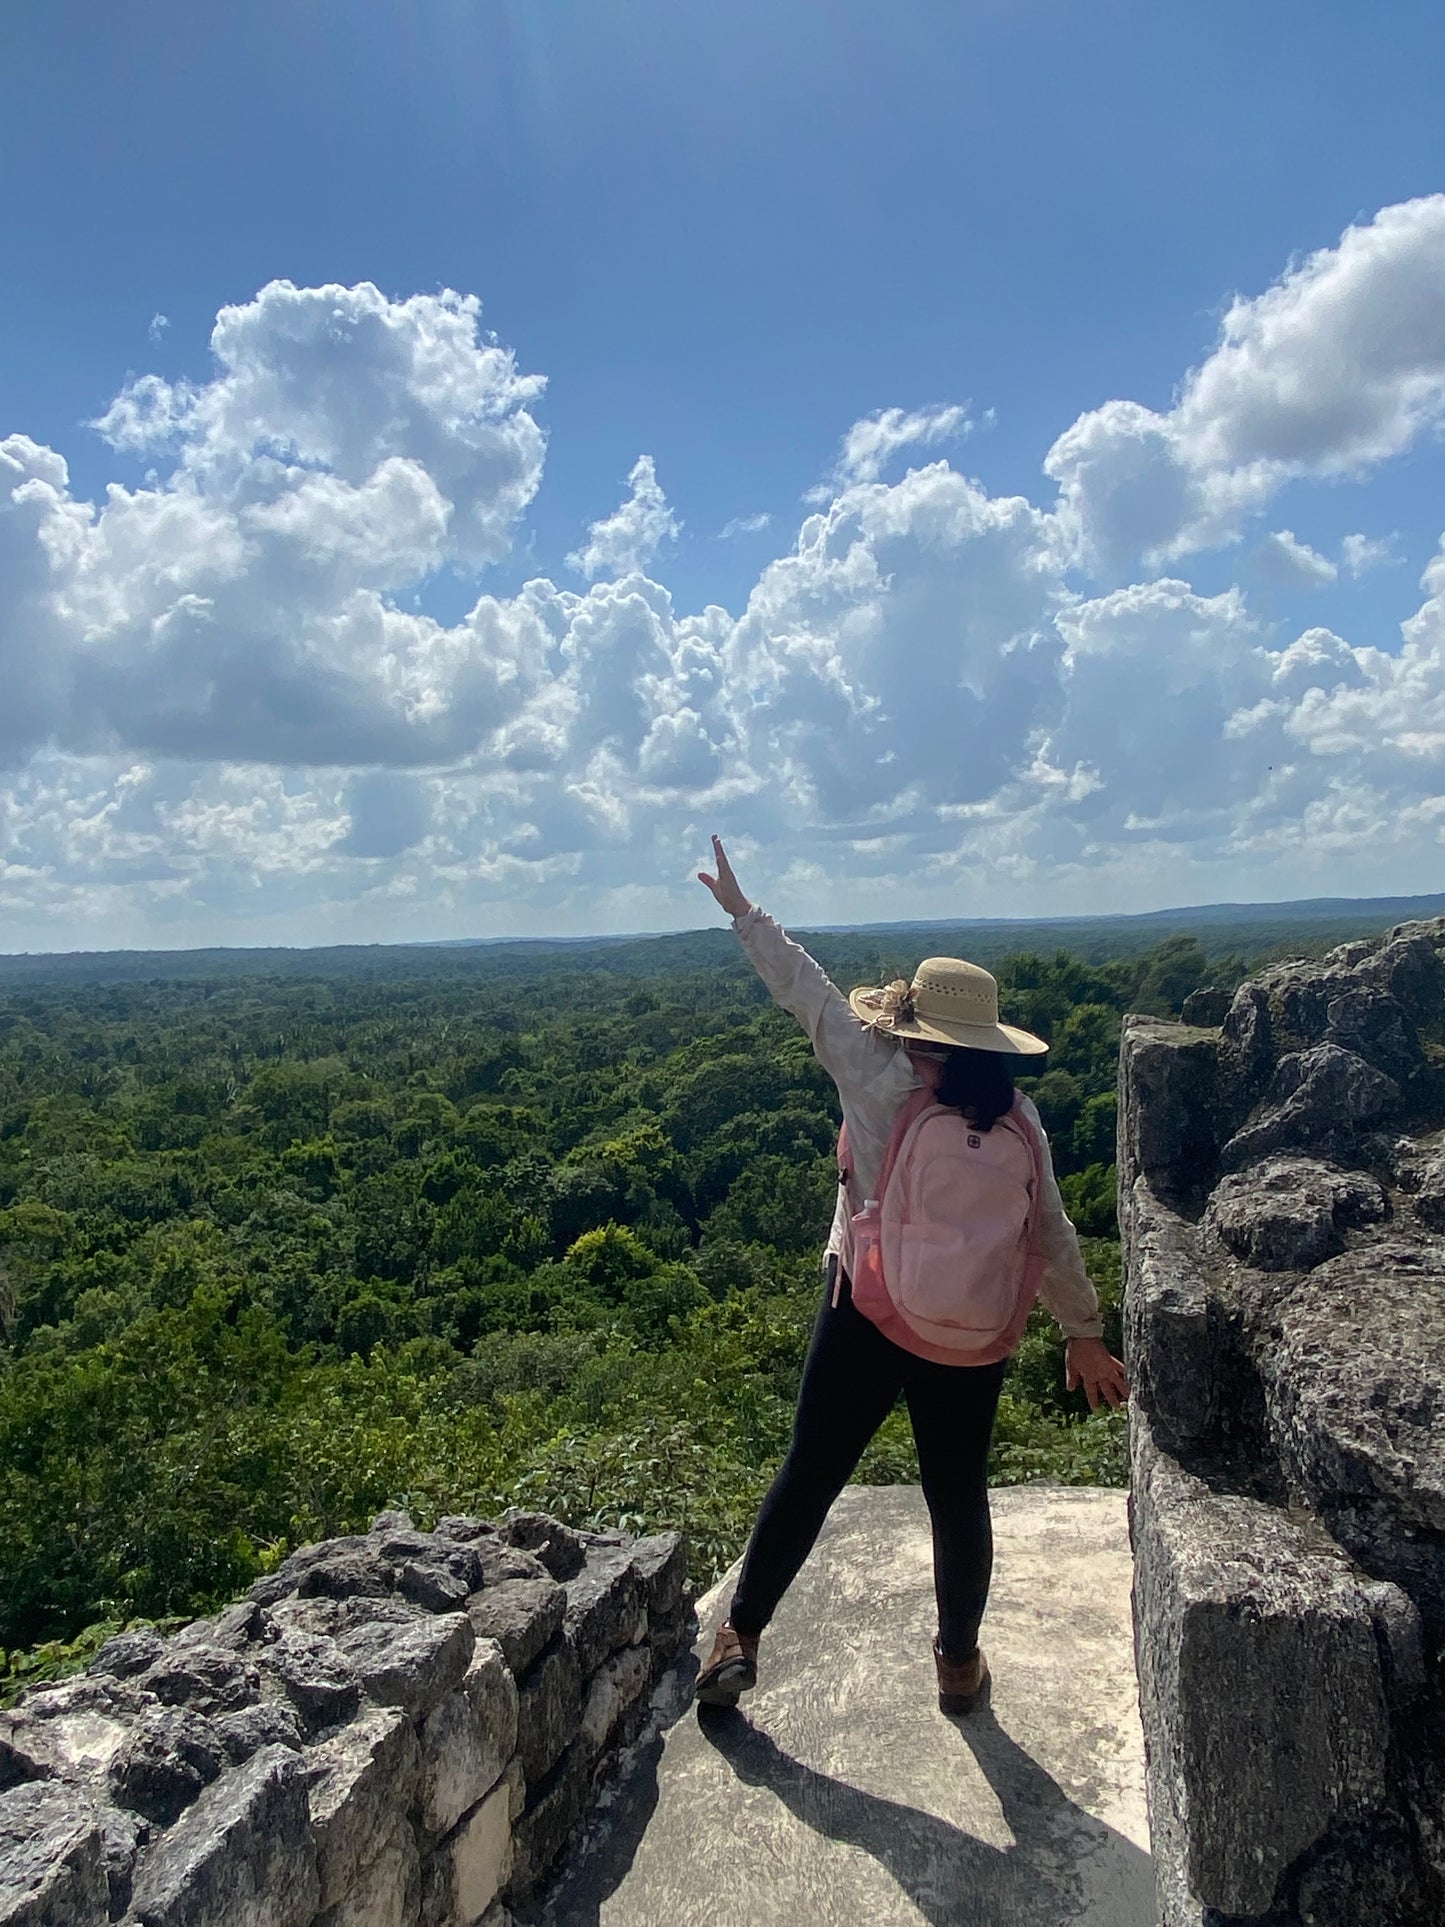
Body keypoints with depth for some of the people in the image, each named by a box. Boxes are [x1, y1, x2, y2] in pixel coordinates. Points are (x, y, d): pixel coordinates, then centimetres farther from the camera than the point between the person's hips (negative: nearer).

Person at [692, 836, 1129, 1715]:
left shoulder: (881, 1081, -13)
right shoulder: (1017, 1115, -3)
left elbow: (807, 988, -8)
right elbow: (1053, 1233, 1)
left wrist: (742, 908, 1)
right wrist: (1085, 1332, 11)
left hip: (868, 1314, -3)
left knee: (810, 1475, 11)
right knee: (959, 1496, 18)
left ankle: (740, 1638, 23)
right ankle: (961, 1662, 34)